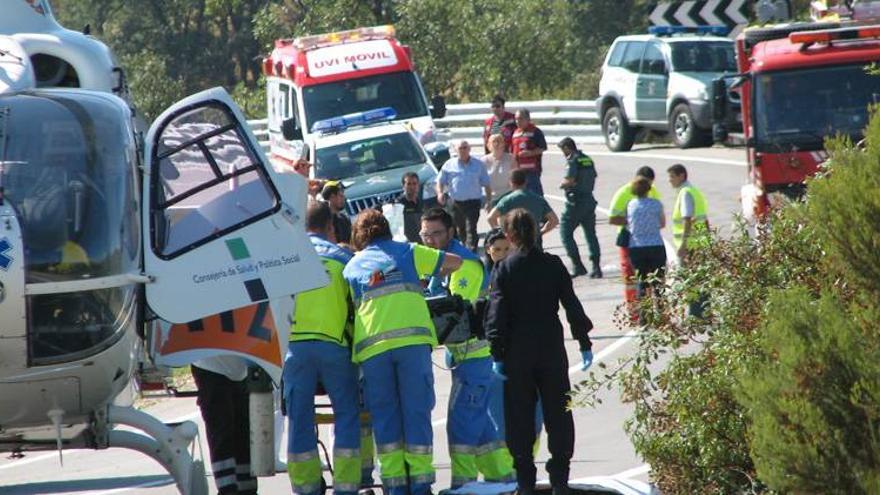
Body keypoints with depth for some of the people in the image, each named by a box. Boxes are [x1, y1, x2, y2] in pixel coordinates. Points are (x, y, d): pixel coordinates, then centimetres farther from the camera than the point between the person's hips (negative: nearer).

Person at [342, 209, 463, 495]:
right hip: (412, 338, -1)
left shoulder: (351, 268, 21)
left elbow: (348, 310, 18)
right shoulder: (407, 252, 18)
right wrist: (429, 278, 42)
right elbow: (454, 262, 26)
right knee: (416, 410, 2)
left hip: (371, 345, 1)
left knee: (384, 415, 6)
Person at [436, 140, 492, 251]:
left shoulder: (478, 165, 7)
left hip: (472, 202, -2)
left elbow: (486, 184, 10)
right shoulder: (449, 165, 9)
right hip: (456, 203, 2)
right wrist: (440, 192, -11)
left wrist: (489, 201, 2)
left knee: (471, 229, -14)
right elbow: (440, 181, 10)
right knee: (460, 230, 13)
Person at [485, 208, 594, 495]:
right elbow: (571, 304, 2)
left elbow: (497, 313, -8)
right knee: (557, 412, 8)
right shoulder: (552, 265, 0)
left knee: (519, 417, 4)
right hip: (552, 350, 2)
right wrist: (584, 343, 8)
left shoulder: (504, 270, -6)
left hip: (518, 353, -2)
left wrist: (498, 354, -5)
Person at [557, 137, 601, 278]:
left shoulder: (573, 161, -12)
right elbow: (593, 178, 14)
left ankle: (577, 265, -6)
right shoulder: (588, 160, 12)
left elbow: (569, 181, -21)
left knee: (565, 232, 1)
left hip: (576, 202, -8)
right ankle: (596, 267, 5)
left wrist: (562, 184, -1)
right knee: (591, 234, 10)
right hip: (589, 200, 8)